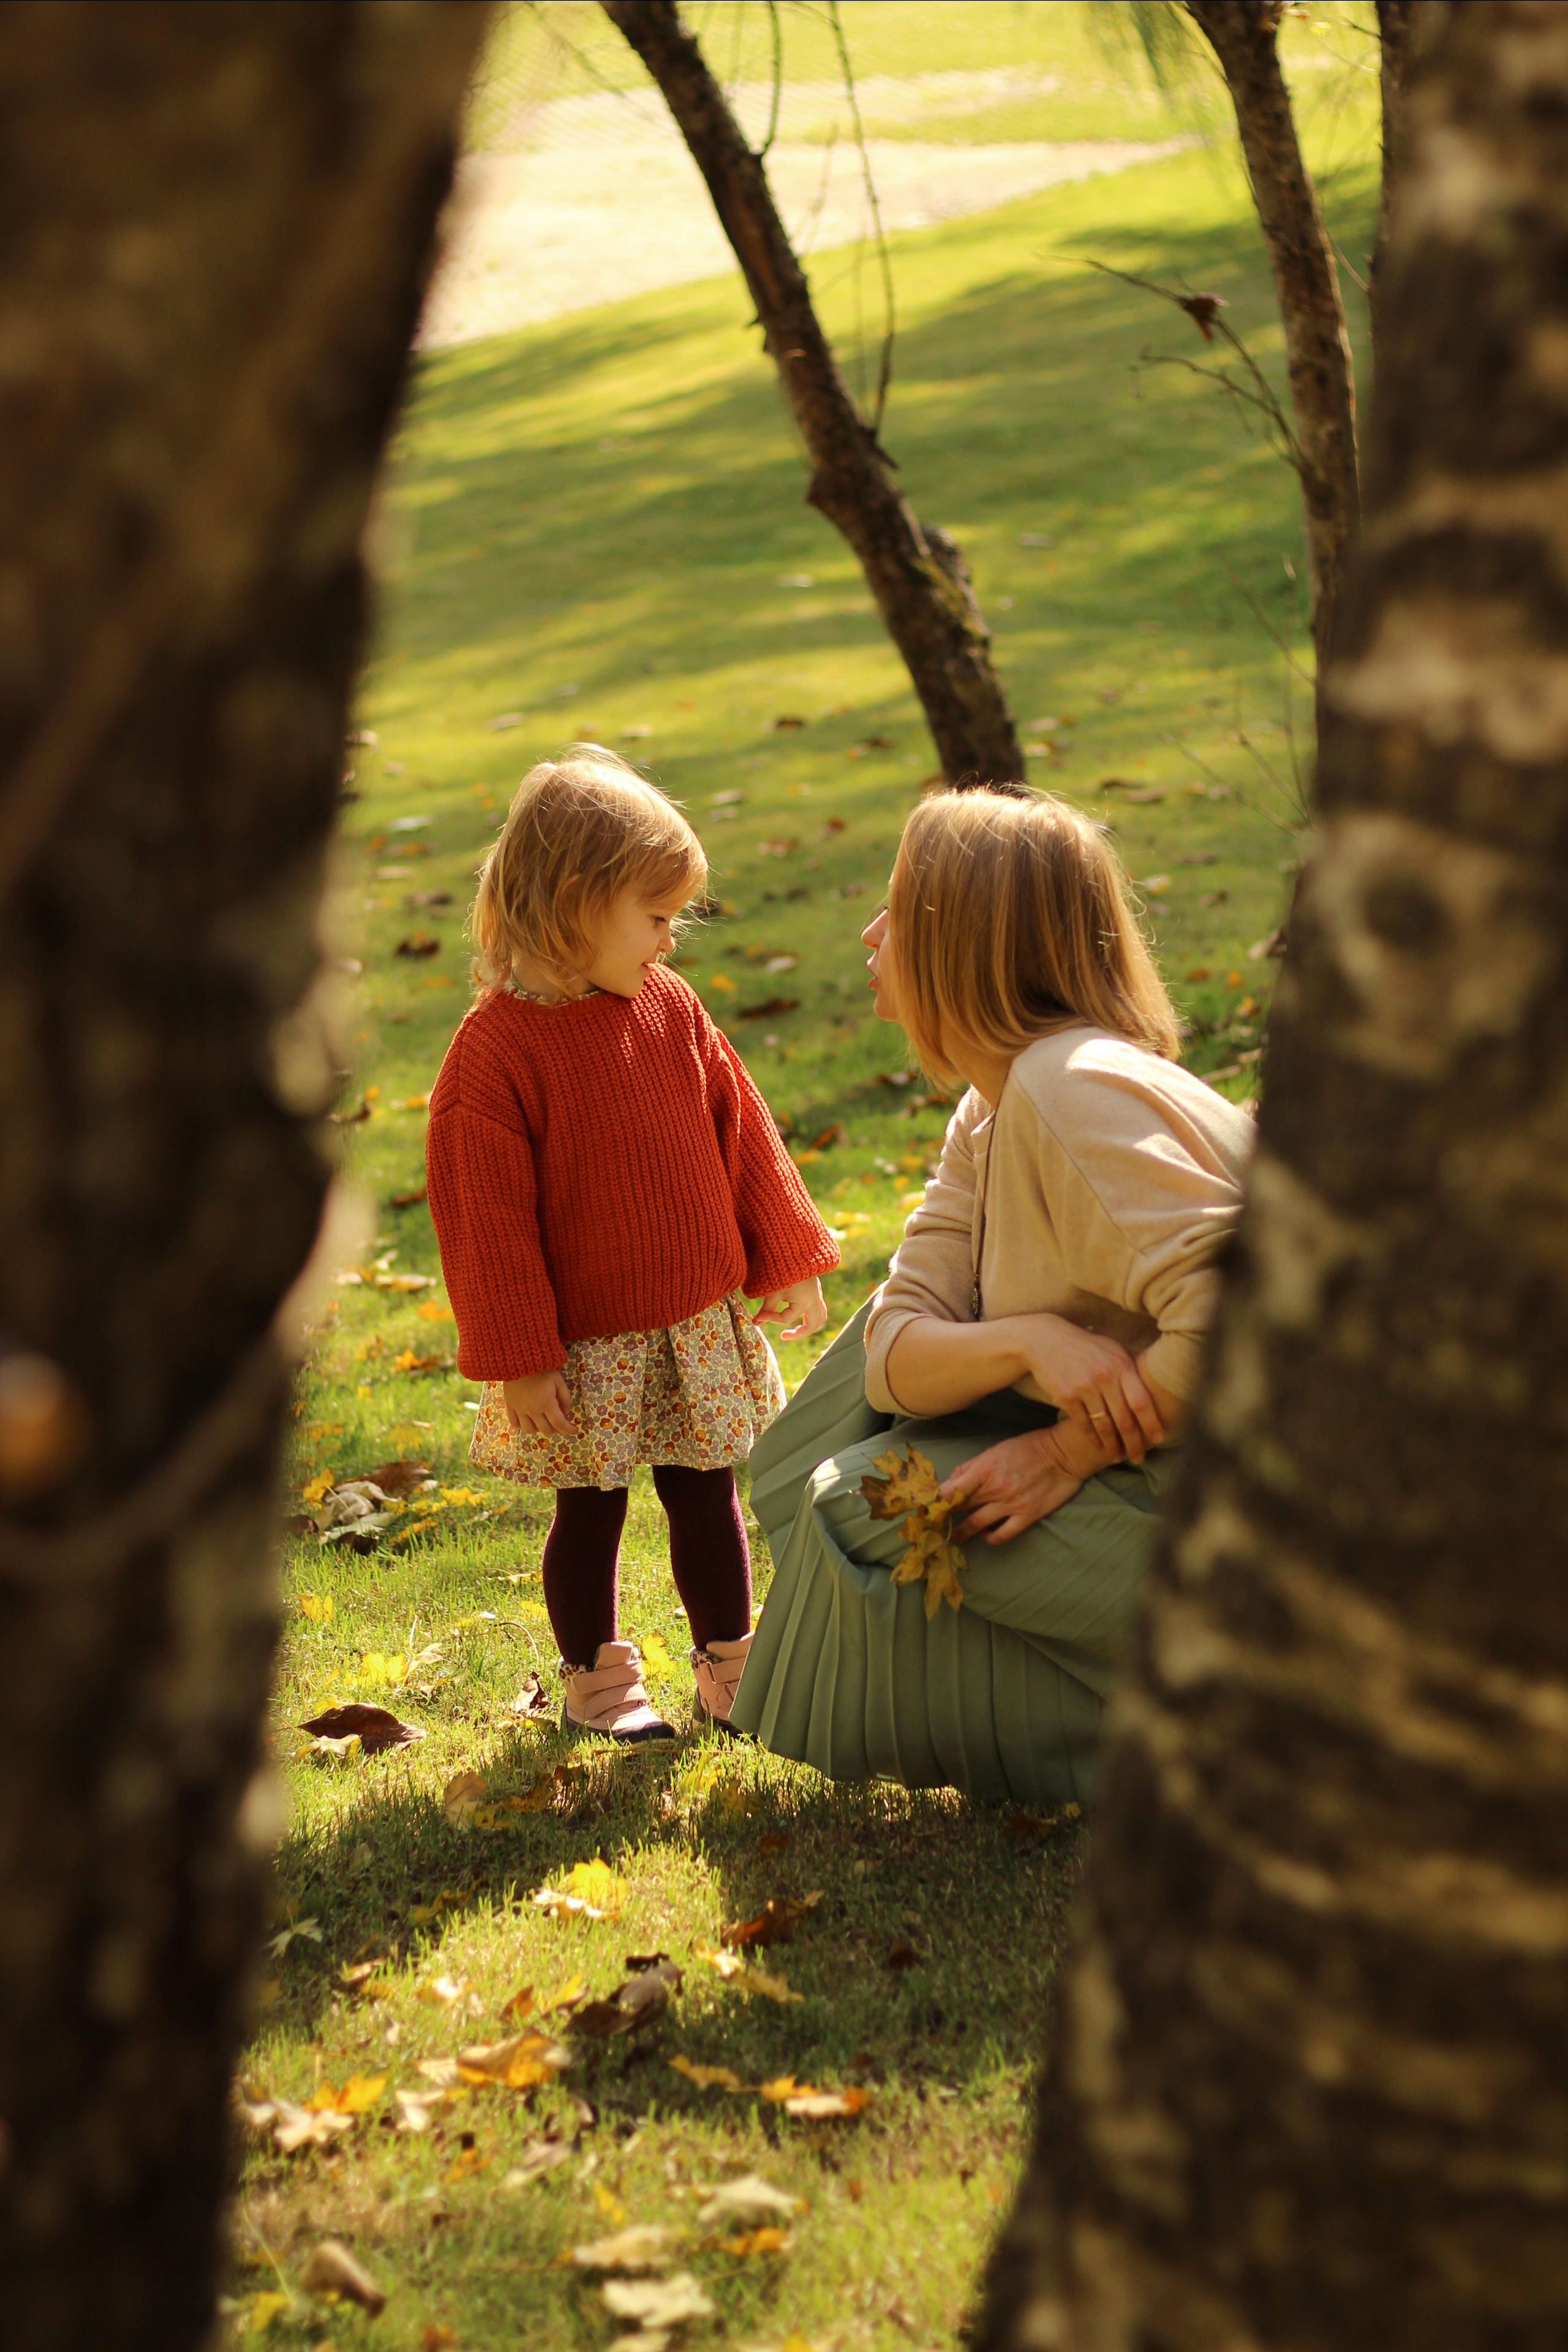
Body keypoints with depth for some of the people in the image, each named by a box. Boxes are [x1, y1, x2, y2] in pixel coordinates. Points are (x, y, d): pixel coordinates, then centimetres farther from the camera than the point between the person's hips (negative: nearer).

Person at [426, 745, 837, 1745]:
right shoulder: (496, 1049, -17)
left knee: (707, 1494, 14)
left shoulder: (671, 1007, 1)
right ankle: (594, 1677, 26)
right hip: (585, 1344, -5)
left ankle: (731, 1665, 27)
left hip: (701, 1322, 5)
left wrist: (786, 1261, 11)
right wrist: (519, 1358, -14)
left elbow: (740, 1131, 10)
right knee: (591, 1511, 9)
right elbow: (486, 1213, -15)